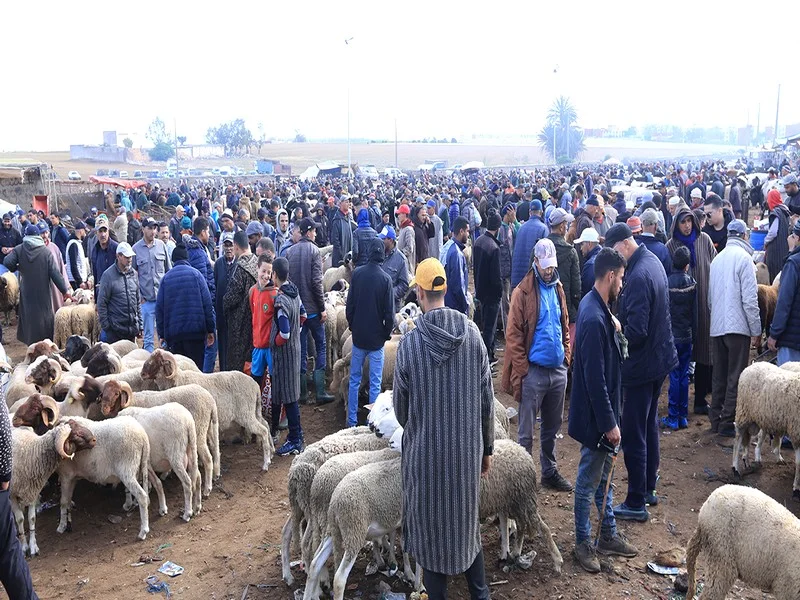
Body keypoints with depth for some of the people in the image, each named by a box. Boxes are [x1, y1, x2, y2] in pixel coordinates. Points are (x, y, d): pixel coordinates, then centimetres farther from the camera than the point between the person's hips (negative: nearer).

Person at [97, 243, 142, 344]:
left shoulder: (134, 274, 9)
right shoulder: (108, 275, -8)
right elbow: (101, 303, -7)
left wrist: (140, 324, 12)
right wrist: (105, 326, -10)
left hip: (132, 328, 5)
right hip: (115, 329, -5)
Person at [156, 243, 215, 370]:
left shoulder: (166, 277, 7)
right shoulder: (195, 274, 2)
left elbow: (159, 308, 7)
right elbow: (207, 303, -2)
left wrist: (161, 334, 13)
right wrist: (210, 329, 2)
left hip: (173, 332, 2)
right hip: (195, 331, -2)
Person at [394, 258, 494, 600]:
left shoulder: (409, 344, -16)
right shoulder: (472, 333, -9)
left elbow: (400, 408, -5)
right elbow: (486, 397, -2)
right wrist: (487, 447, 11)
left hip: (426, 451, -3)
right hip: (467, 448, 3)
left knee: (432, 528, 14)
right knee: (468, 521, 22)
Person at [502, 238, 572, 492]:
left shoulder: (558, 289, 9)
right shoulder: (523, 292, -10)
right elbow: (513, 336, -11)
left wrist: (566, 356, 11)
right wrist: (522, 371, -13)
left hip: (558, 369, 6)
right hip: (534, 372, -6)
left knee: (552, 428, 18)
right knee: (527, 432, 2)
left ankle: (550, 472, 32)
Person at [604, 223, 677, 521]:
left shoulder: (639, 276, -25)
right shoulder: (652, 261, 5)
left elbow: (637, 330, -27)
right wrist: (620, 324, 6)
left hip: (642, 363, -10)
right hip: (659, 357, 10)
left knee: (634, 435, 0)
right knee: (649, 425, 21)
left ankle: (636, 503, 10)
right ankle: (648, 489, 35)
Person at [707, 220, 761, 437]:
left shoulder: (717, 259, 12)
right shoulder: (743, 257, -9)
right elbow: (749, 299, -13)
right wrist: (756, 330, -8)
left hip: (716, 327, 7)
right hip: (738, 326, -7)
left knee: (719, 376, 13)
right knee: (736, 378, 0)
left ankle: (716, 419, 19)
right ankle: (728, 423, 2)